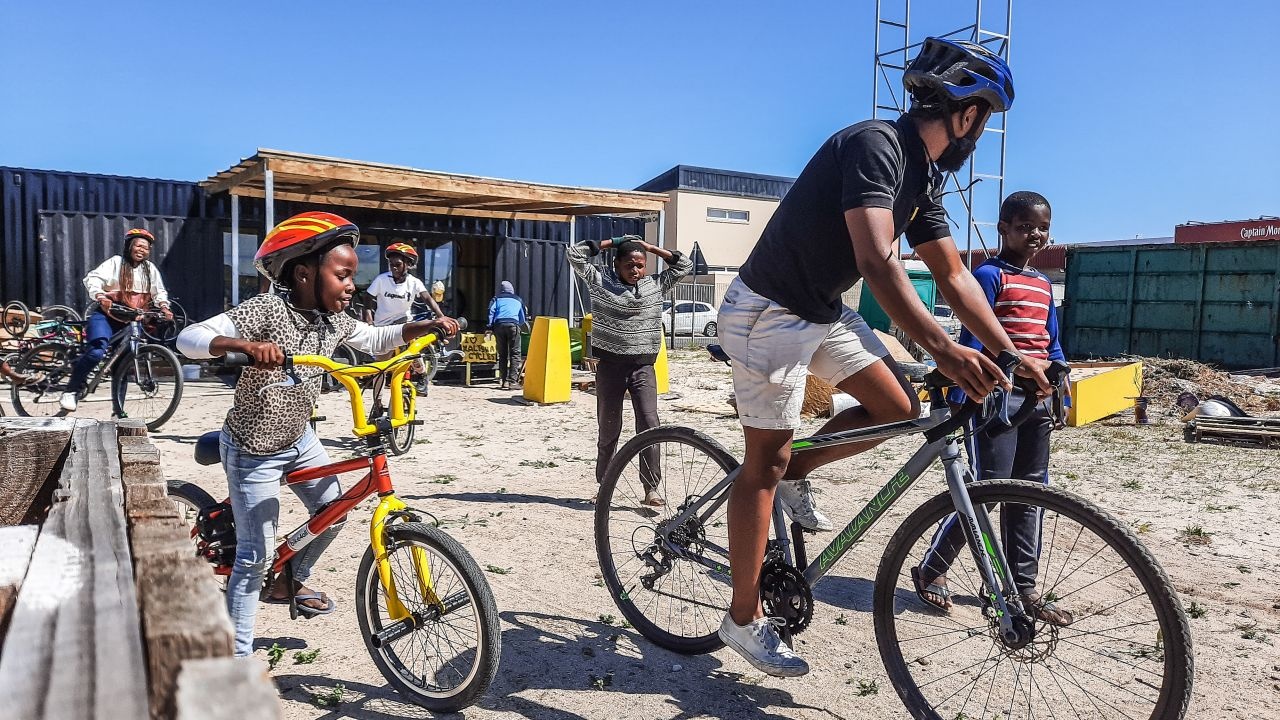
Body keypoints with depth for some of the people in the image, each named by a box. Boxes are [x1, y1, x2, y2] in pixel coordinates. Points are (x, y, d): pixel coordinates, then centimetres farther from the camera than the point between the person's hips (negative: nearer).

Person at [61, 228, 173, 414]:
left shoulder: (151, 269, 10)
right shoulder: (116, 262, -1)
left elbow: (159, 292, 9)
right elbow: (92, 279, -10)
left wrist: (163, 307, -12)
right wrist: (101, 297, -28)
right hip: (106, 315, -4)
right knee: (97, 352, -28)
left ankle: (118, 410, 12)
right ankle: (71, 392, -13)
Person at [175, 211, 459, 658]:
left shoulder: (334, 320, -7)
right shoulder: (266, 310, -26)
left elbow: (375, 340, 10)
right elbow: (189, 338, -32)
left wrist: (425, 327, -5)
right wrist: (244, 345, -51)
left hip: (299, 438, 7)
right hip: (253, 451, -7)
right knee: (256, 555, -3)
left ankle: (292, 582, 42)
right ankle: (238, 656, 12)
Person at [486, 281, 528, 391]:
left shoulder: (496, 299, 22)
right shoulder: (518, 300, 25)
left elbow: (491, 311, 5)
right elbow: (523, 318, 28)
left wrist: (489, 327, 4)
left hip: (499, 325, 1)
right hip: (513, 325, -1)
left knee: (502, 354, 7)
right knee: (515, 353, -1)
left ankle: (504, 381, 3)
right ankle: (512, 380, -15)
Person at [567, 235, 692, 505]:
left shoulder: (655, 285, 8)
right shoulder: (600, 281, 2)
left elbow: (684, 265, 10)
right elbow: (575, 254, -1)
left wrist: (648, 247, 7)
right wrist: (613, 242, 3)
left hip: (643, 366, 1)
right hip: (609, 365, -1)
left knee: (649, 423, -11)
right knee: (608, 427, 7)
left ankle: (651, 488, -8)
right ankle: (603, 484, 21)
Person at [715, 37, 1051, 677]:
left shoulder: (923, 178, 8)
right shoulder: (875, 145, -21)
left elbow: (954, 276, 10)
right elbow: (876, 261, -35)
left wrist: (1011, 353, 4)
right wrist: (941, 349, -43)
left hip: (824, 312, 9)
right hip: (769, 312, -9)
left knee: (899, 409, 1)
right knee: (765, 461, -3)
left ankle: (794, 477, 21)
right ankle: (744, 620, 10)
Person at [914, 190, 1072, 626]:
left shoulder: (1044, 285, 17)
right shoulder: (989, 275, -6)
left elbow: (1052, 344, 21)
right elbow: (971, 339, -13)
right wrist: (957, 398, -18)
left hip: (1035, 399, 8)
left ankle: (1023, 586, 21)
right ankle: (930, 569, 7)